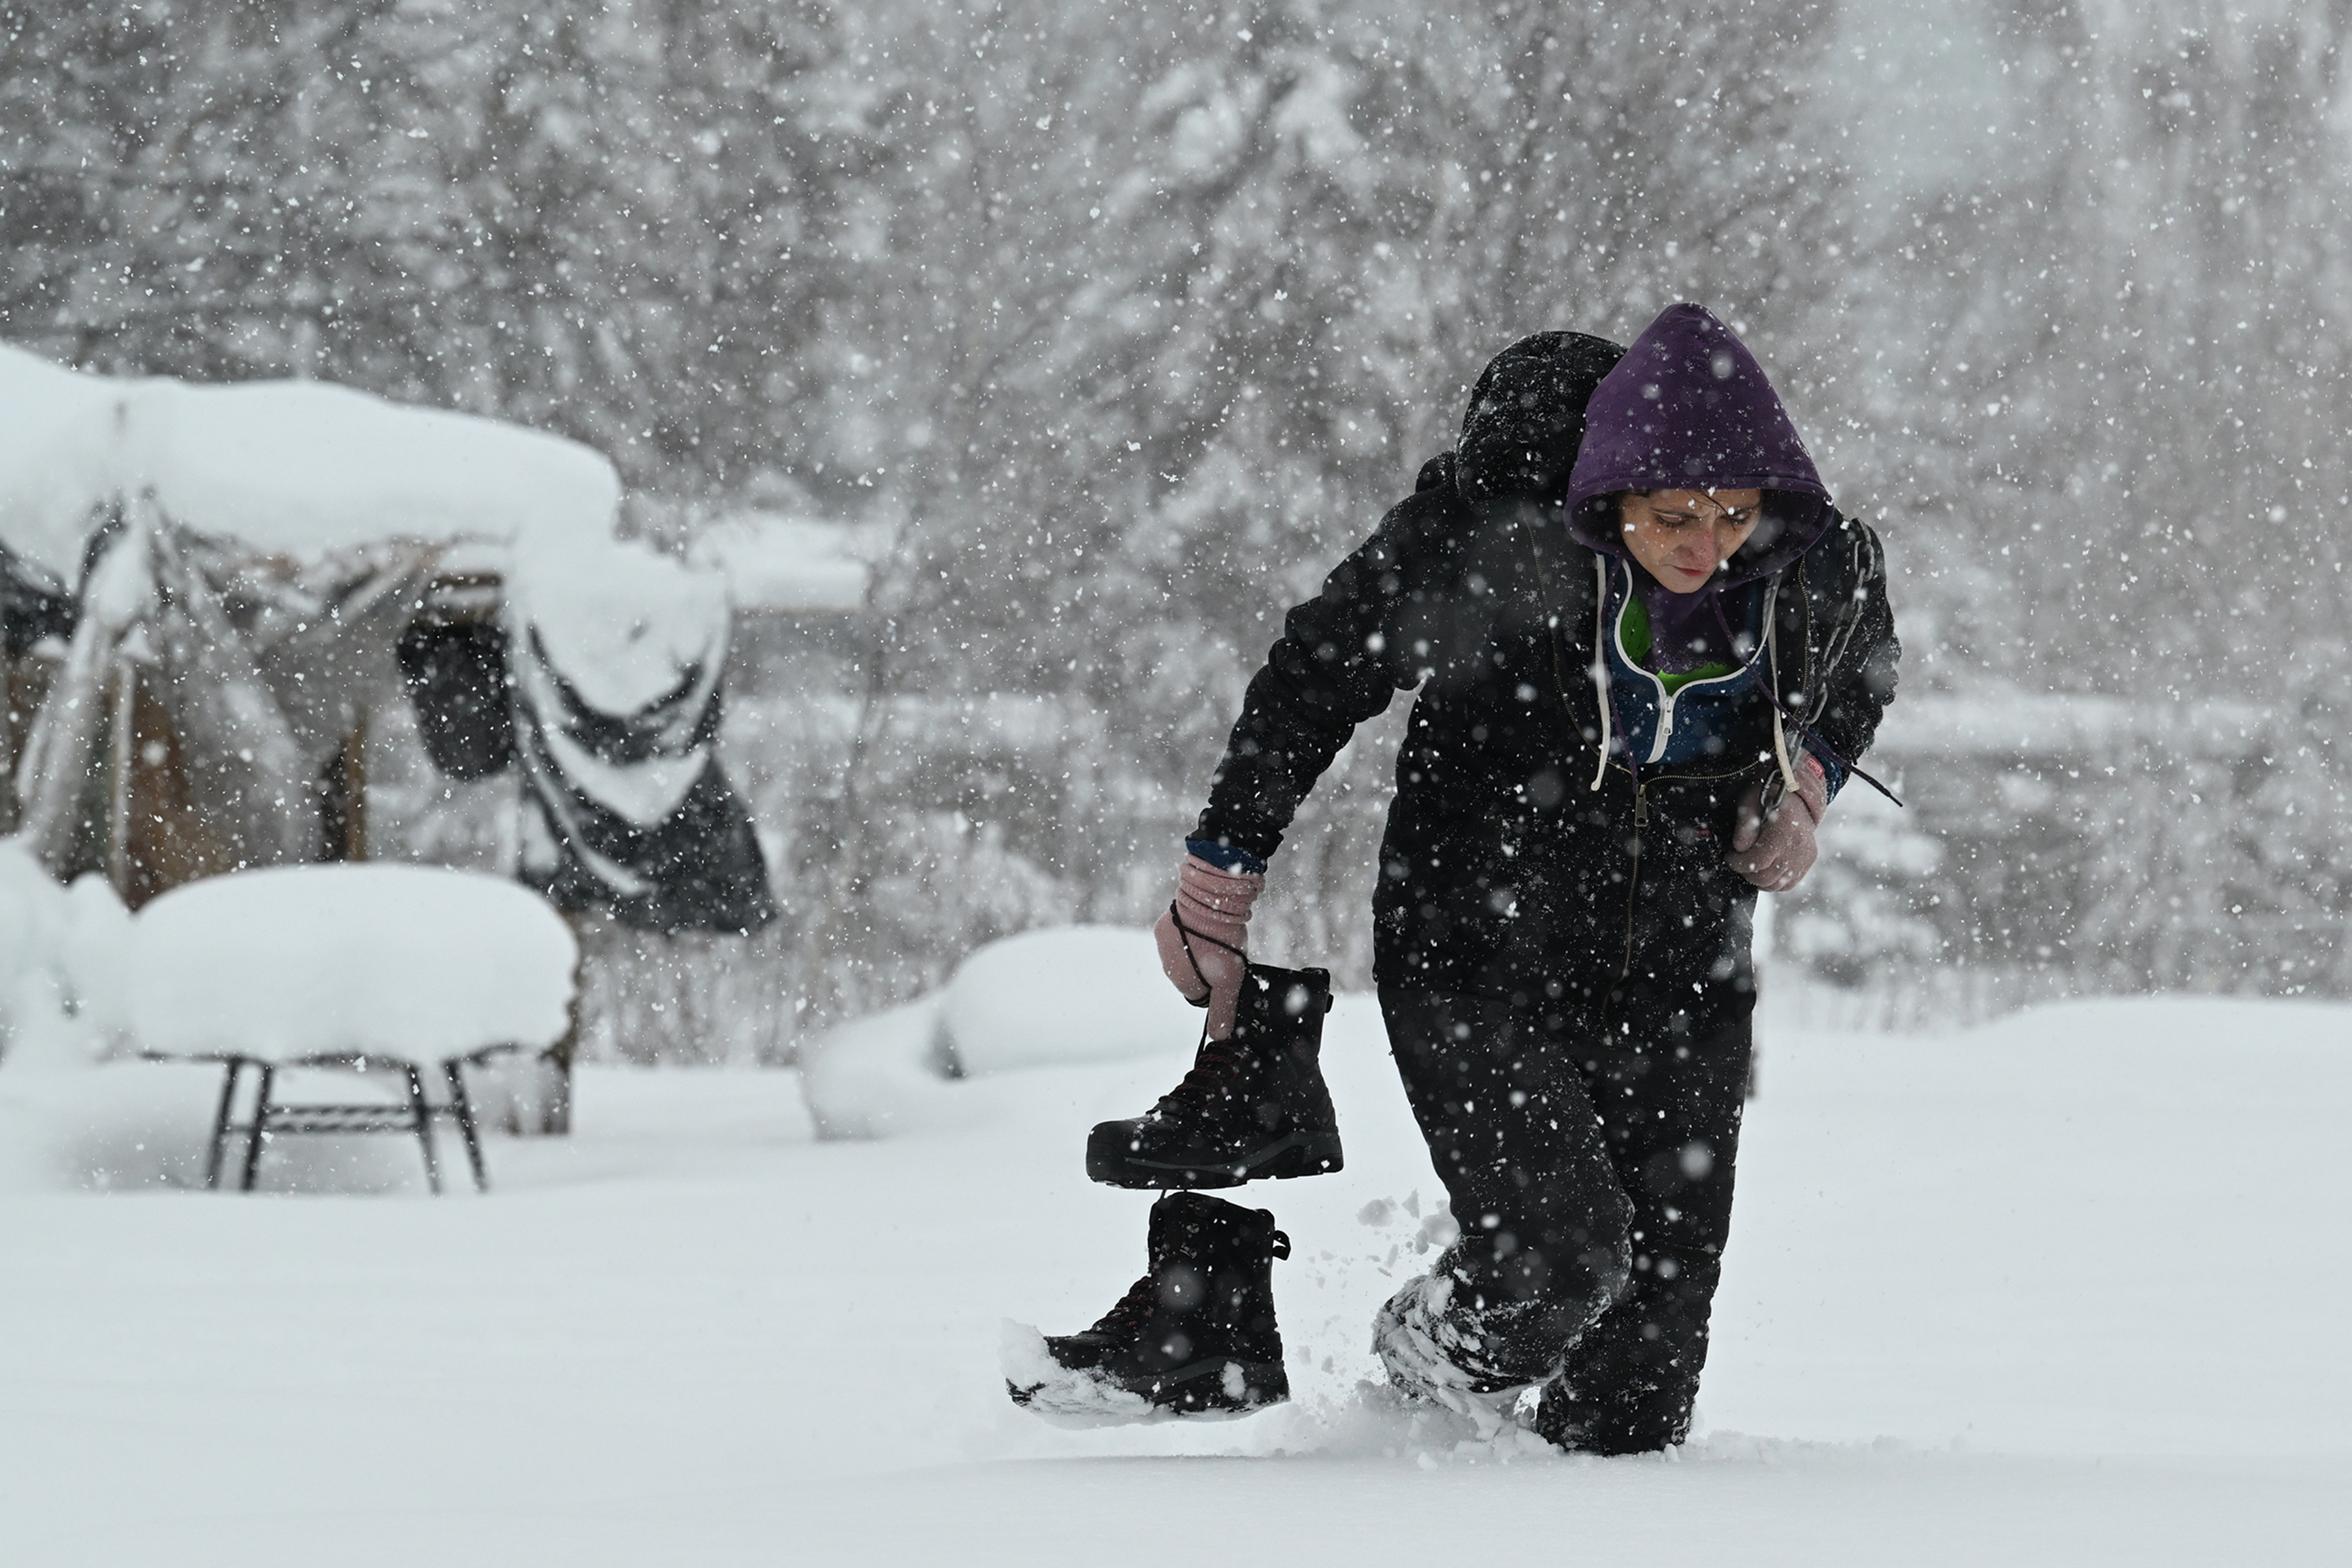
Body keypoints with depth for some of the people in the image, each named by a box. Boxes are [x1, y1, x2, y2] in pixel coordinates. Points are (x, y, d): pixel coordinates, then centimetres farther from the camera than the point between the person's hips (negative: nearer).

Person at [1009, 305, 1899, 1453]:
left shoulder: (1823, 573, -8)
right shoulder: (1482, 542, -19)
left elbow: (1857, 682, 19)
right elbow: (1316, 675, -3)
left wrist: (1802, 789, 0)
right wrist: (1221, 874, 3)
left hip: (1679, 985, 4)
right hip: (1476, 964, -3)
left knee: (1664, 1290, -2)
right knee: (1557, 1256, -19)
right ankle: (1424, 1367, 13)